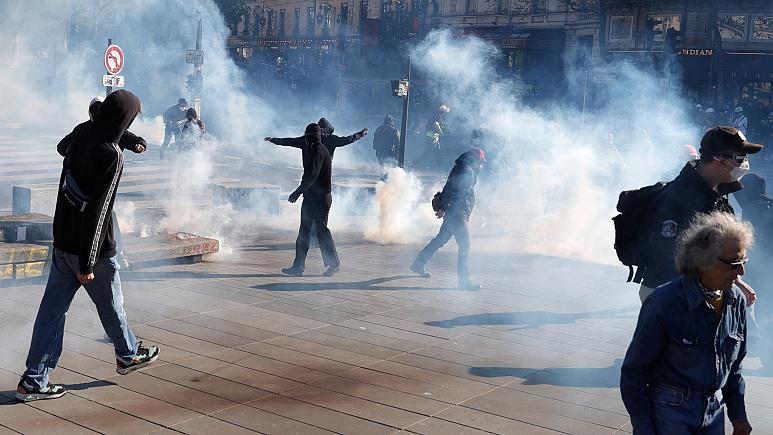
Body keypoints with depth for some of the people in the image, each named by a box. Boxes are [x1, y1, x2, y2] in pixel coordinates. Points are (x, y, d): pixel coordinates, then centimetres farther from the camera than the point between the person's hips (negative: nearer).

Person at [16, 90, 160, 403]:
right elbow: (97, 209, -24)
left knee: (53, 309, 7)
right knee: (111, 305, 16)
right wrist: (88, 262, -21)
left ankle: (34, 381, 9)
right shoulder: (111, 155, -21)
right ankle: (129, 356, 39)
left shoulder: (79, 143, 4)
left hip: (63, 244, 7)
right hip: (93, 248, -7)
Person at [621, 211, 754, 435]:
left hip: (714, 412, 6)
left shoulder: (737, 301, -2)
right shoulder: (664, 303, -21)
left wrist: (738, 415, 15)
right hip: (671, 411, -5)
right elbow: (634, 372, -14)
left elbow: (734, 365, 13)